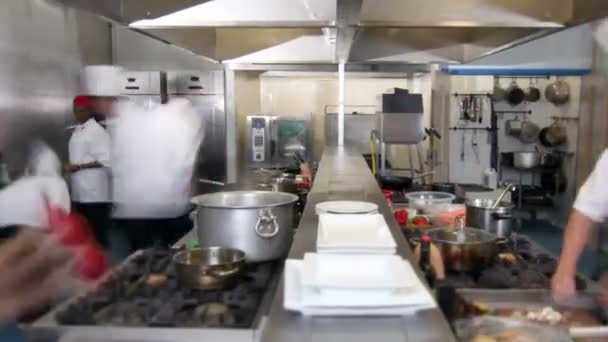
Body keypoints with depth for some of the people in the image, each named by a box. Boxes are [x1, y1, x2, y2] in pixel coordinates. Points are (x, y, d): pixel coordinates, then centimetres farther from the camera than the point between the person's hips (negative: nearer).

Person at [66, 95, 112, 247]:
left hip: (95, 192, -8)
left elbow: (105, 161, -17)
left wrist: (78, 167, -18)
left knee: (97, 232, -4)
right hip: (79, 192, 8)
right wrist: (70, 167, 3)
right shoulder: (77, 131, 15)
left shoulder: (97, 131, -11)